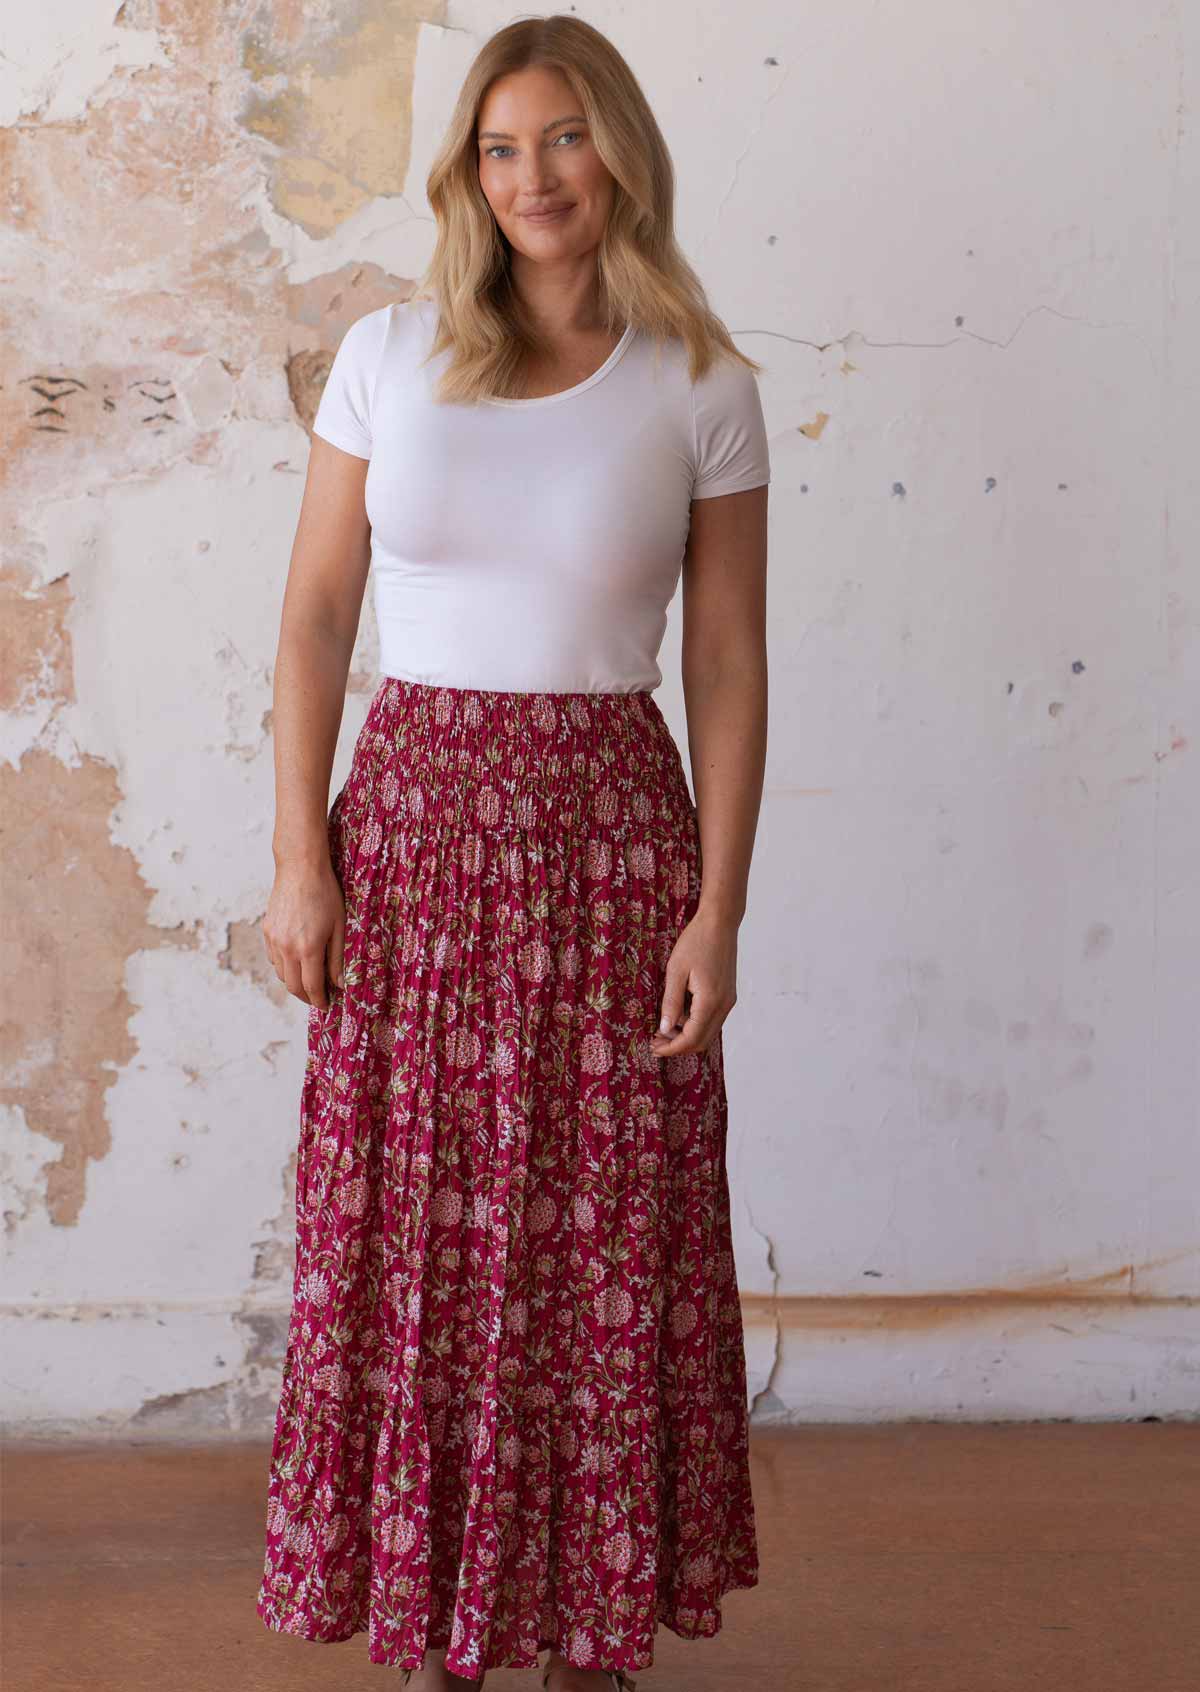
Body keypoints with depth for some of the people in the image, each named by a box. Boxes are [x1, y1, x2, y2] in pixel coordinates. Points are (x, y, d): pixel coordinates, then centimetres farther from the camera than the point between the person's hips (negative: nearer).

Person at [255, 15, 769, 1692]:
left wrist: (718, 912, -5)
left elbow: (730, 661, 0)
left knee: (609, 1240, 4)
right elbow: (316, 614, 4)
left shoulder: (701, 387, 1)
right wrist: (300, 856, -3)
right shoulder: (389, 355, 4)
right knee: (411, 1231, 4)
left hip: (610, 827, -1)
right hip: (414, 813, 1)